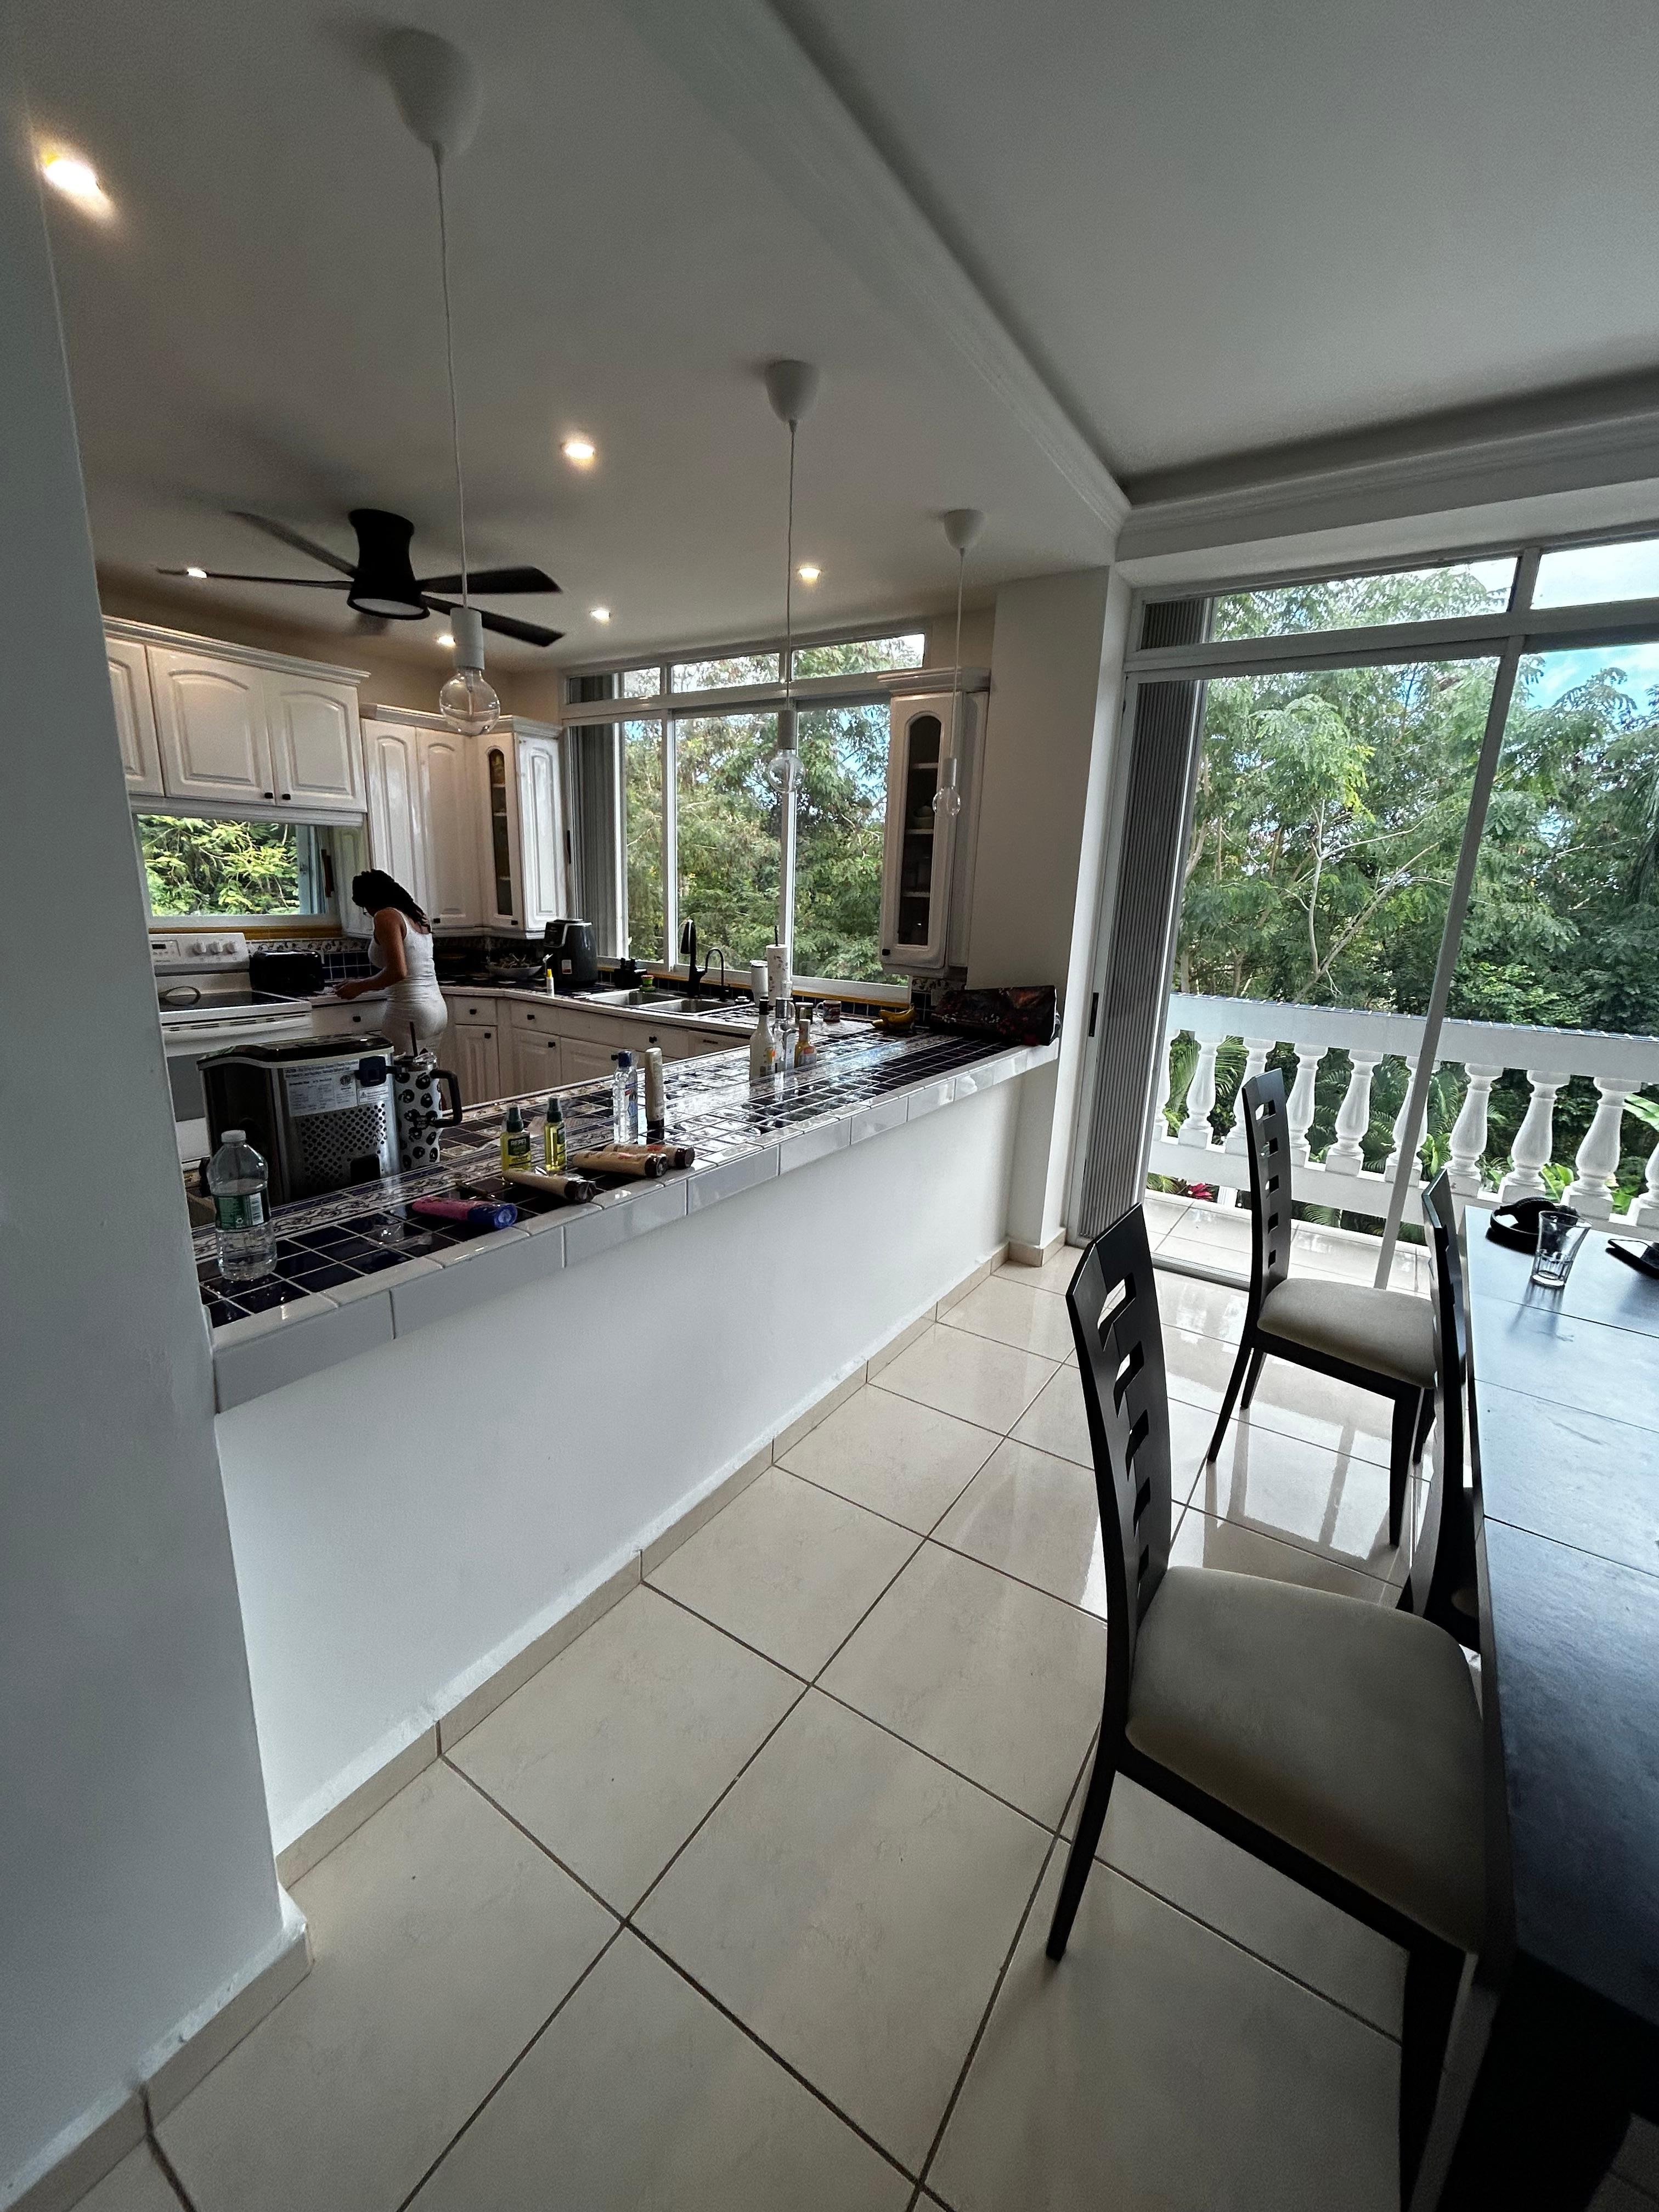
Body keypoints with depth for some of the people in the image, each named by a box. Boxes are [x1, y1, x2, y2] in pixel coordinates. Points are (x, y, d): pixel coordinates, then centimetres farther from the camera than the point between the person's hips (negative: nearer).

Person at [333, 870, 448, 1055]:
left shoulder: (386, 917, -7)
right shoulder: (417, 916, 16)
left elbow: (397, 971, -18)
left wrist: (359, 987, -4)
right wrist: (368, 982, 33)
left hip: (411, 1014, -8)